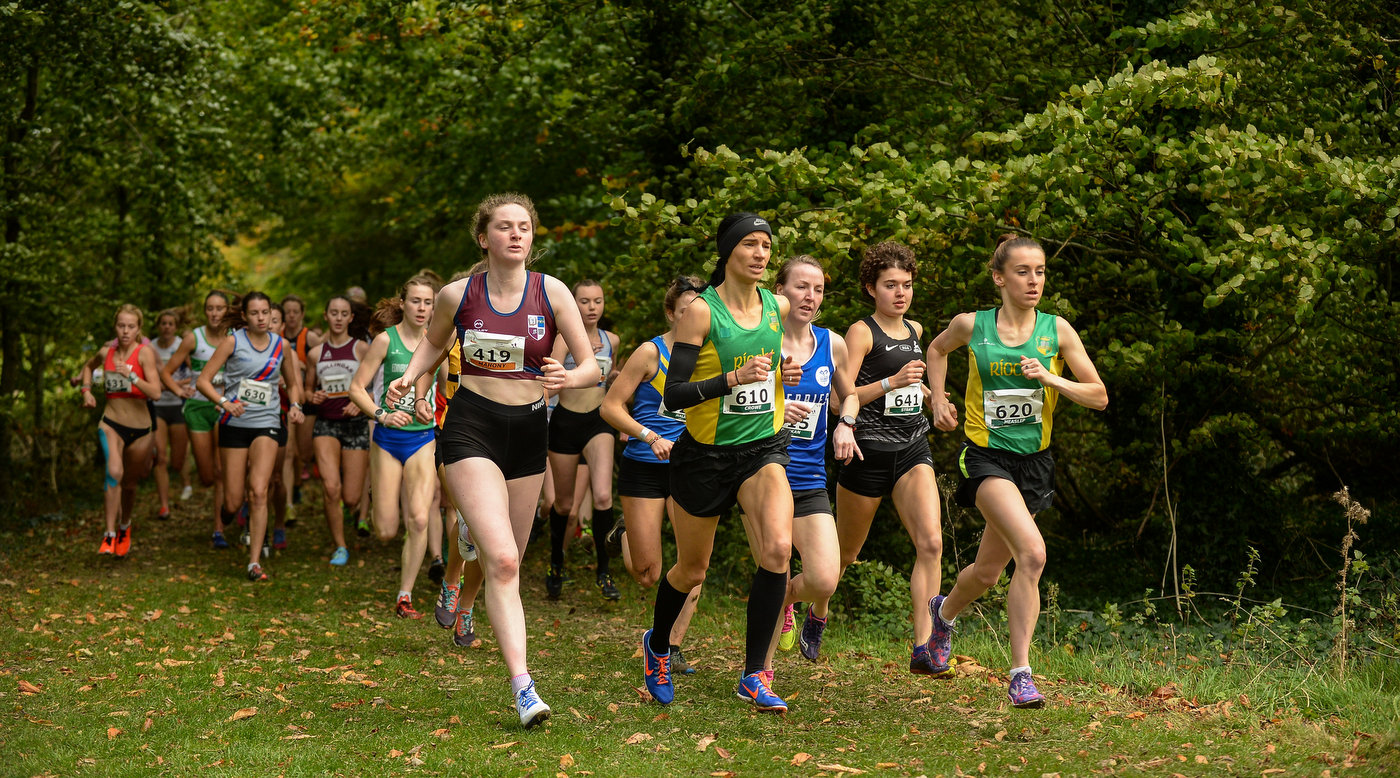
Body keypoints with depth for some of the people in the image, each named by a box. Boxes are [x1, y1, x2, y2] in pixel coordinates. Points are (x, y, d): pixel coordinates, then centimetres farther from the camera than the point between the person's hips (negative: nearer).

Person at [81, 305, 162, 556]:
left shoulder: (145, 353, -10)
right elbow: (89, 366, 27)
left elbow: (155, 392, -20)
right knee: (114, 472, -25)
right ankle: (109, 535, -20)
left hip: (140, 428, -1)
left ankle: (124, 526, 43)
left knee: (129, 483, 13)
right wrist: (87, 390, 13)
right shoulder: (106, 352, 2)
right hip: (111, 423, 1)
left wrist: (131, 376, -31)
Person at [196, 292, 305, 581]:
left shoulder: (281, 345, 7)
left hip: (267, 424, 1)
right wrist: (224, 402, -22)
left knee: (258, 491, -17)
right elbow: (203, 380, -5)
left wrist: (294, 405, 2)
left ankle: (255, 561, -13)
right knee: (233, 502, 1)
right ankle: (230, 509, 40)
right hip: (234, 425, -1)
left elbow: (293, 382, 22)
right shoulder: (233, 341, -2)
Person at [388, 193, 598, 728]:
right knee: (502, 561, -19)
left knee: (506, 562, 14)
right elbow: (433, 342, 19)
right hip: (471, 429, -3)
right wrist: (410, 375, 0)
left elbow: (592, 366, -1)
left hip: (528, 431, 3)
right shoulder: (457, 295, -3)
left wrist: (569, 378, -23)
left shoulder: (552, 292, -3)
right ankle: (523, 687, -20)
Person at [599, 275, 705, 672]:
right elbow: (610, 407, -10)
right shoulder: (651, 352, -9)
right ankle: (622, 537, 35)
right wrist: (651, 437, -21)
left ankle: (673, 647, 6)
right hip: (645, 468, -4)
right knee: (647, 576, 1)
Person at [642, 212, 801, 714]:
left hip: (763, 447, 3)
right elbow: (673, 394, -16)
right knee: (692, 569, 11)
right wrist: (733, 378, -28)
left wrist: (784, 374, 2)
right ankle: (657, 645, 44)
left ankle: (753, 676, -10)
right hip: (705, 452, -3)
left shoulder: (778, 307, 3)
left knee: (777, 548, -22)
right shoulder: (701, 311, -13)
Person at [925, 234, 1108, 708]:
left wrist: (1051, 379, -13)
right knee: (1033, 553, -23)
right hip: (986, 456, -3)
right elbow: (936, 350, 20)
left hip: (1034, 460, 3)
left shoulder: (1057, 330, -1)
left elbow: (1099, 397, 1)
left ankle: (945, 612, 42)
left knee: (988, 571, 11)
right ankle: (1021, 672, -16)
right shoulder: (971, 326, -3)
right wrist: (939, 401, 9)